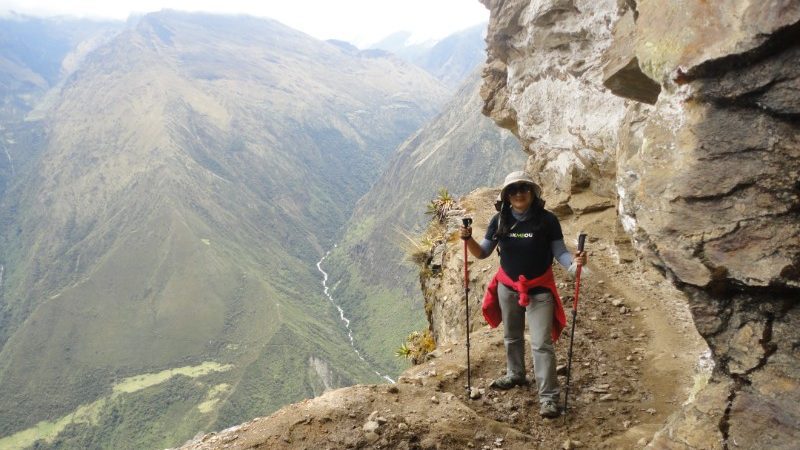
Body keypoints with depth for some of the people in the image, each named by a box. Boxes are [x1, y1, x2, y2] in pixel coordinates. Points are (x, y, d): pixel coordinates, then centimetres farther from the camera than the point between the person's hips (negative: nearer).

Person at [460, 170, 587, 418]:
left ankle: (548, 397, 0)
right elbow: (482, 253, -3)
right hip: (507, 288, 4)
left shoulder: (547, 219, -14)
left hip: (539, 290, -4)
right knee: (512, 336, 22)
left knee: (541, 343, -6)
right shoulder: (500, 220, -6)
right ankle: (515, 375, 45)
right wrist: (468, 239, -22)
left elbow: (559, 252, -11)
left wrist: (574, 261, -32)